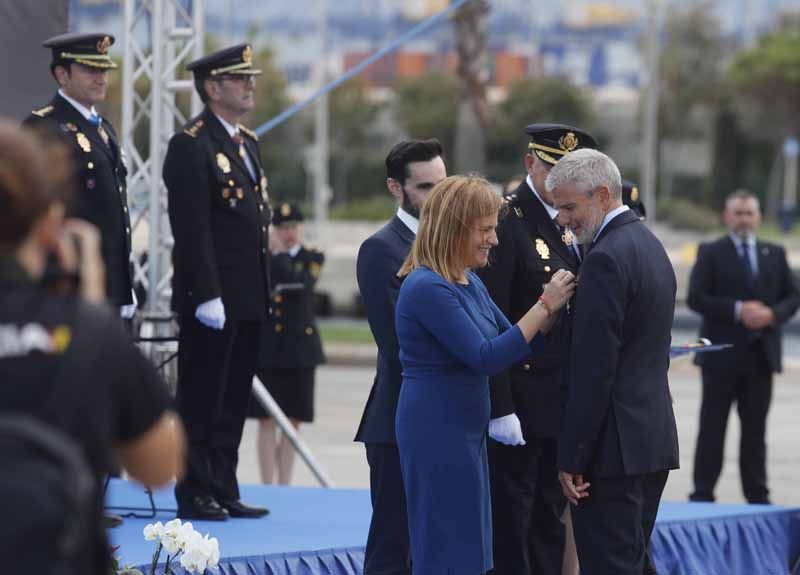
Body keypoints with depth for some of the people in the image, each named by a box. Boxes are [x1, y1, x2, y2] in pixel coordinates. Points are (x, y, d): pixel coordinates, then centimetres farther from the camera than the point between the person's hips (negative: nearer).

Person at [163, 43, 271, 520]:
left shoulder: (249, 142, 17)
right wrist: (207, 296, -21)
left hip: (248, 299, 9)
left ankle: (224, 492, 17)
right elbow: (192, 228, -17)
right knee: (202, 401, -1)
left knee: (234, 402, 12)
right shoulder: (190, 145, -11)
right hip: (211, 299, -9)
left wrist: (264, 291, 17)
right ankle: (195, 494, 5)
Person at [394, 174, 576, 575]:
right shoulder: (427, 288, -18)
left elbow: (518, 345, 15)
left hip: (464, 432, 10)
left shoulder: (470, 283, 11)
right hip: (436, 432, -10)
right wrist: (545, 305, -19)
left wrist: (554, 305, -2)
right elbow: (485, 358, -22)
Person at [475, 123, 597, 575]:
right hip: (520, 407, -8)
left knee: (550, 521, 13)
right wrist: (500, 409, -20)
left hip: (562, 409, 8)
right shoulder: (507, 223, -12)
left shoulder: (568, 225, 13)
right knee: (510, 523, -3)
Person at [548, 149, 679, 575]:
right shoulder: (650, 246, 15)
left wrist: (571, 459, -17)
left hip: (614, 444, -10)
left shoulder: (606, 259, -16)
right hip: (655, 437, 10)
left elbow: (594, 369, -19)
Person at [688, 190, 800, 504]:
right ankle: (703, 494, 5)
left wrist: (773, 314, -10)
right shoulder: (711, 253, 0)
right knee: (712, 427, 1)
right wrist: (737, 311, -18)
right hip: (722, 356, -3)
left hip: (761, 355, 3)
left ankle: (757, 495, 12)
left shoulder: (775, 254, 12)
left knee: (755, 429, 8)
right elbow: (696, 298, -9)